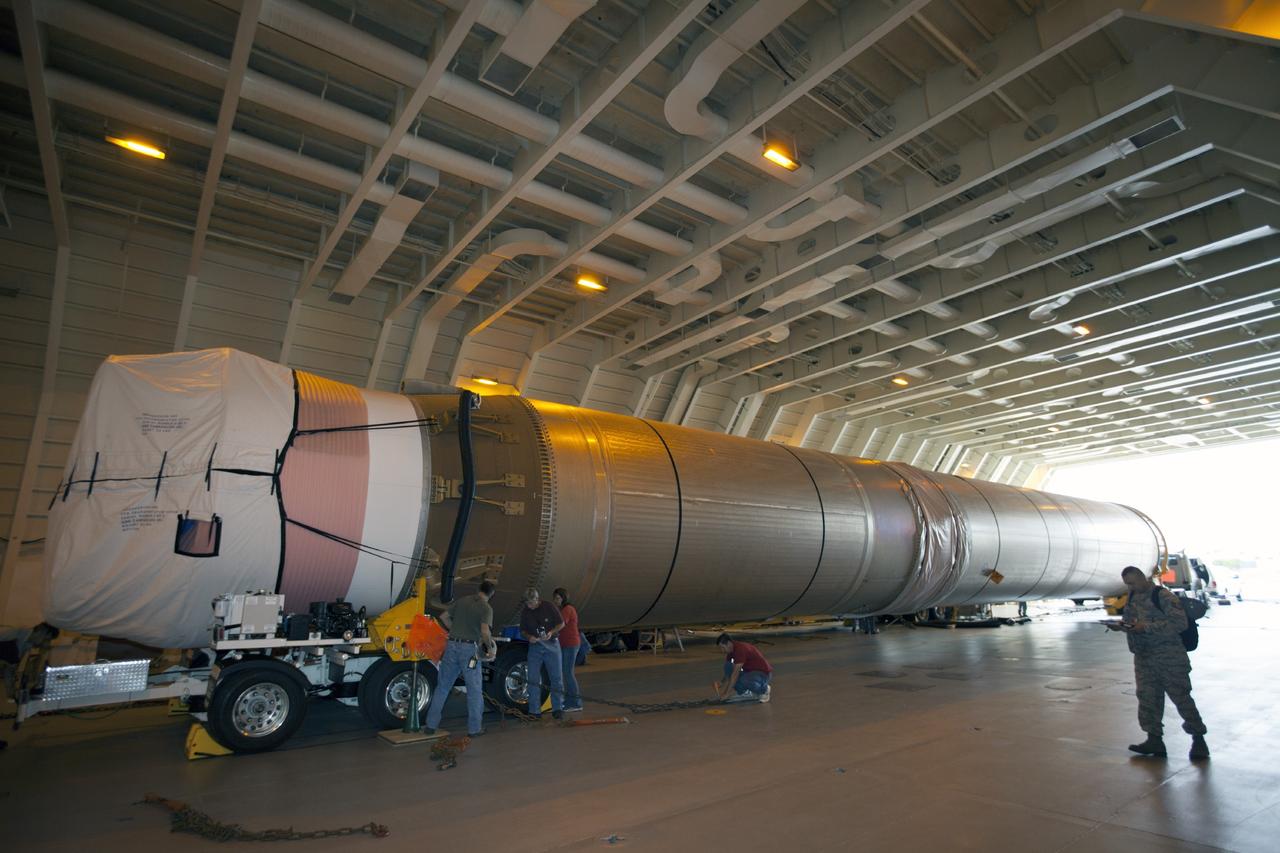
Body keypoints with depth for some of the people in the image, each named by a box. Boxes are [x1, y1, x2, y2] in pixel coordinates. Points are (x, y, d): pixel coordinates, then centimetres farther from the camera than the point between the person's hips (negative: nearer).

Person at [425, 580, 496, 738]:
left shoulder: (461, 600, 9)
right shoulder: (486, 608, -6)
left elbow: (443, 616, 13)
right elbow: (485, 632, -19)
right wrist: (490, 647, -4)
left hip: (452, 645, 5)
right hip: (469, 648, -4)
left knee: (442, 686, 16)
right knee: (474, 689, 9)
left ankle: (431, 725, 21)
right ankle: (474, 728, 14)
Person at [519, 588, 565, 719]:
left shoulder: (549, 606, -8)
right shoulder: (525, 612, 1)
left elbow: (561, 624, -2)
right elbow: (522, 631, 10)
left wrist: (551, 632, -19)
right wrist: (529, 637, -12)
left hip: (551, 644, -2)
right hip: (534, 646, 2)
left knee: (556, 677, 2)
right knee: (533, 679, -1)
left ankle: (557, 708, 13)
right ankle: (534, 711, 8)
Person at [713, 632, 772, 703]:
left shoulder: (740, 649, -26)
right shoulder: (731, 650, 2)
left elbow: (735, 673, -27)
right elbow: (729, 672, 6)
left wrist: (726, 693, -23)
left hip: (764, 674, -8)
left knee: (743, 681, -36)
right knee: (728, 666, -6)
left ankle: (765, 689, -5)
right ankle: (747, 693, 2)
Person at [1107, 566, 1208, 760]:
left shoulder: (1163, 596, -13)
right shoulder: (1132, 598, 10)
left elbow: (1180, 623, -20)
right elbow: (1130, 621, 19)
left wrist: (1146, 627, -24)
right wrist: (1121, 626, -4)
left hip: (1169, 656, -7)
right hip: (1143, 656, 7)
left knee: (1181, 697, 1)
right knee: (1147, 698, 6)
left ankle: (1198, 739, 17)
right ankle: (1155, 740, 13)